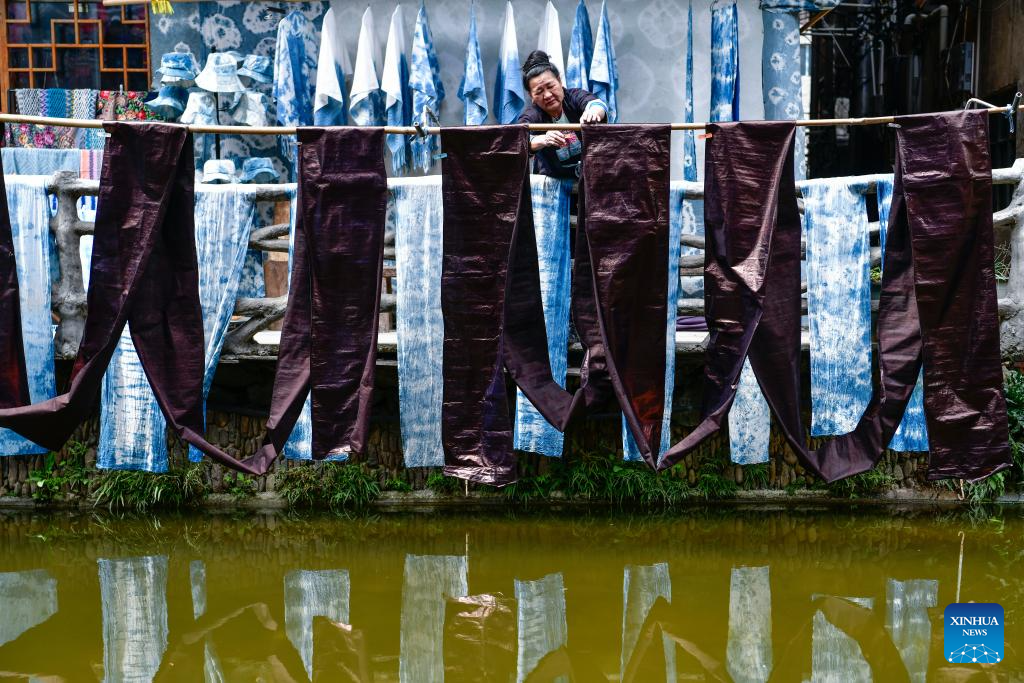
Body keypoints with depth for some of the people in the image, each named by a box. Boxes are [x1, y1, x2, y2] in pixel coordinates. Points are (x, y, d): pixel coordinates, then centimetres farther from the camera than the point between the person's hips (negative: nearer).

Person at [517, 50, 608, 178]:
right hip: (552, 179, 2)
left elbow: (597, 104, -32)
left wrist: (594, 111, -57)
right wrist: (543, 140, -53)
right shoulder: (531, 114, -9)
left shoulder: (576, 97, -9)